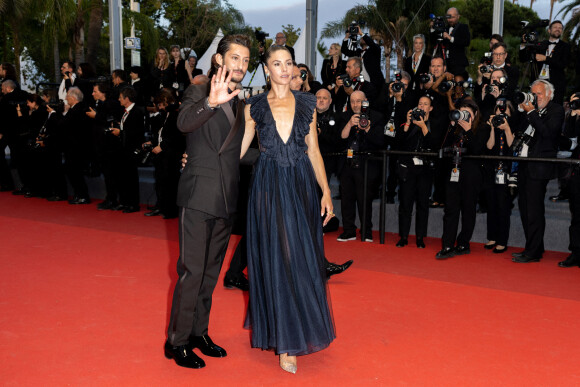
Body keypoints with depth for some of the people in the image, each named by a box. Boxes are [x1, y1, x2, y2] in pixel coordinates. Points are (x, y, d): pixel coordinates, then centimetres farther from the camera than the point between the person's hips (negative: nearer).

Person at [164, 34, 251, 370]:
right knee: (192, 271, -3)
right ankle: (177, 341, 11)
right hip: (199, 196, -7)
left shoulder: (241, 103, 14)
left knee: (211, 271, 15)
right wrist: (210, 102, -48)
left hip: (227, 200, 7)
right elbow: (184, 122, -31)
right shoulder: (200, 92, -7)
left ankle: (199, 332, 29)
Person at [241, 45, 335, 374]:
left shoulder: (307, 103, 9)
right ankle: (286, 341, 10)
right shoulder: (254, 107, 4)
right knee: (276, 258, 0)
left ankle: (299, 328, 24)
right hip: (269, 187, -2)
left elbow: (313, 150, 8)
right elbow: (237, 149, 5)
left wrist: (326, 191, 3)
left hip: (302, 186, 2)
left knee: (303, 258, 4)